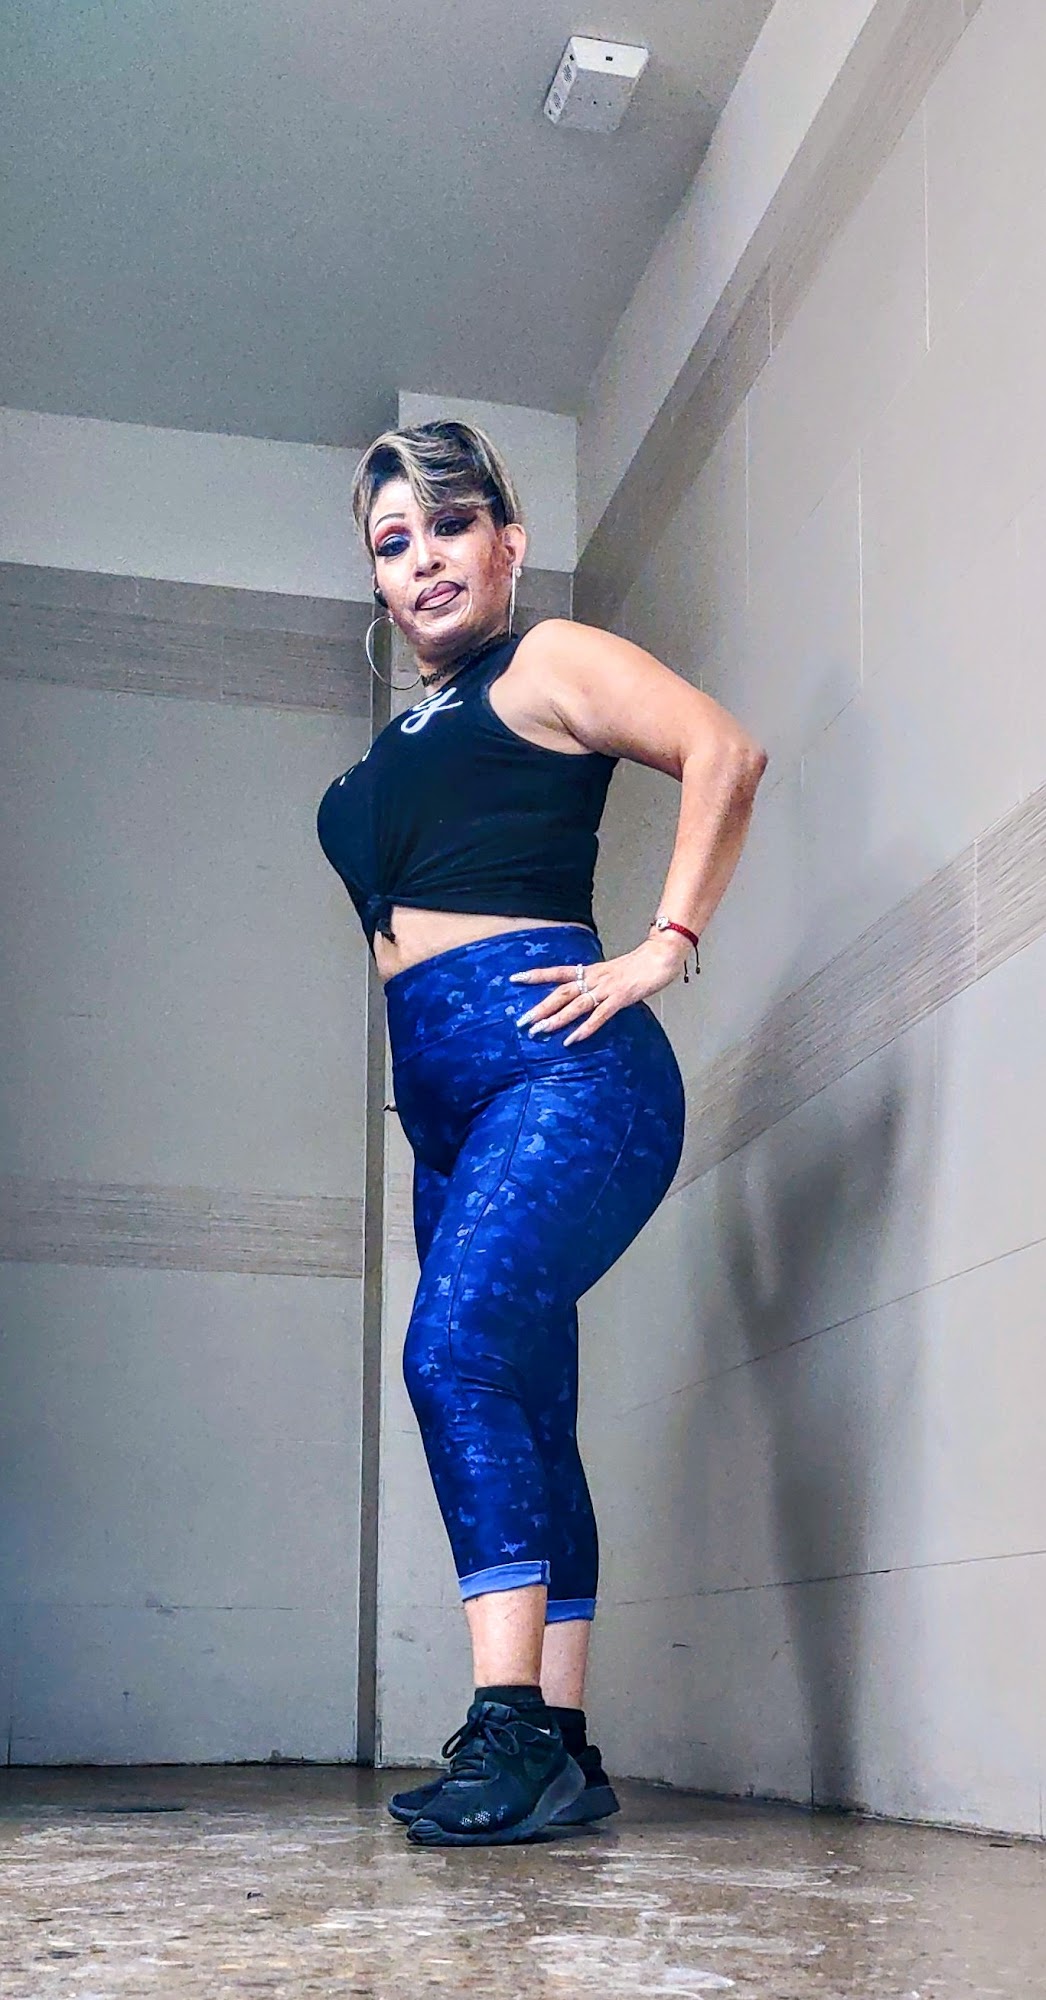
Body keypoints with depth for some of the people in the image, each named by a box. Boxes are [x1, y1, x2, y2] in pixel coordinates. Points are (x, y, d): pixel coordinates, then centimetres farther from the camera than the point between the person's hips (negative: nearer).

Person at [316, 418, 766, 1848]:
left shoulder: (547, 662, 4)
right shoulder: (406, 738, 25)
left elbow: (724, 752, -11)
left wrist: (665, 948, -15)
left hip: (558, 1066, -8)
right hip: (449, 1103, 8)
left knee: (457, 1345, -25)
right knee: (523, 1421, 4)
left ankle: (513, 1726, -25)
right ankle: (562, 1753, 7)